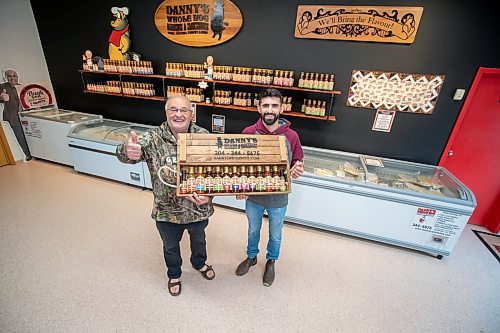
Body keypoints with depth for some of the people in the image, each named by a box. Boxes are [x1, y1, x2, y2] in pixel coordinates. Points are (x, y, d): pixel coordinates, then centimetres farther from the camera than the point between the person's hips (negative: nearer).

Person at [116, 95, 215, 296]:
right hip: (167, 211, -1)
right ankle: (174, 275, 58)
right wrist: (128, 151, -56)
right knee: (171, 247, 26)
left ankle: (199, 263, 63)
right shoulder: (153, 139, -17)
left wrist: (208, 193, -28)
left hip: (198, 208, 1)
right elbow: (125, 154, -31)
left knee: (199, 240, 29)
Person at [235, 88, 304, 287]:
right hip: (253, 196, 1)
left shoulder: (291, 136, -15)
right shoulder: (248, 132, -13)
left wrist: (297, 171, -26)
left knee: (275, 235, 23)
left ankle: (271, 261, 54)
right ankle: (251, 257, 56)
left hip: (278, 199, 0)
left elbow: (297, 164, -3)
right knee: (253, 230, 26)